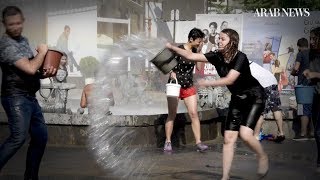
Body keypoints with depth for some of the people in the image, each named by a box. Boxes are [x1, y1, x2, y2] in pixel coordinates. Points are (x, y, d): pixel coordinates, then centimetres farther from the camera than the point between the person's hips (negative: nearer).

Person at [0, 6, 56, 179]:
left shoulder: (23, 40, 13)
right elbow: (30, 68, -23)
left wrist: (46, 72, 0)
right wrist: (42, 52, -6)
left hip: (30, 97, 9)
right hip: (16, 97, -9)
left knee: (41, 136, 9)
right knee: (18, 138, -19)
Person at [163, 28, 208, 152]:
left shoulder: (195, 51, 3)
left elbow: (199, 67, -2)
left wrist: (199, 52, -8)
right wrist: (171, 72, -27)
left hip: (189, 86, 5)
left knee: (194, 114, -3)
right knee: (172, 115, 1)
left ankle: (198, 142, -2)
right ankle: (168, 142, 10)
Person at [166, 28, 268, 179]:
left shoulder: (240, 57, -23)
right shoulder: (217, 56, -7)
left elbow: (229, 79, -32)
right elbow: (191, 56, -10)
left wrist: (207, 83, -33)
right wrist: (172, 47, -18)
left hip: (254, 97, -6)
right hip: (237, 99, 6)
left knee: (245, 134, -21)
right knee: (229, 138, -1)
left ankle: (263, 157, 8)